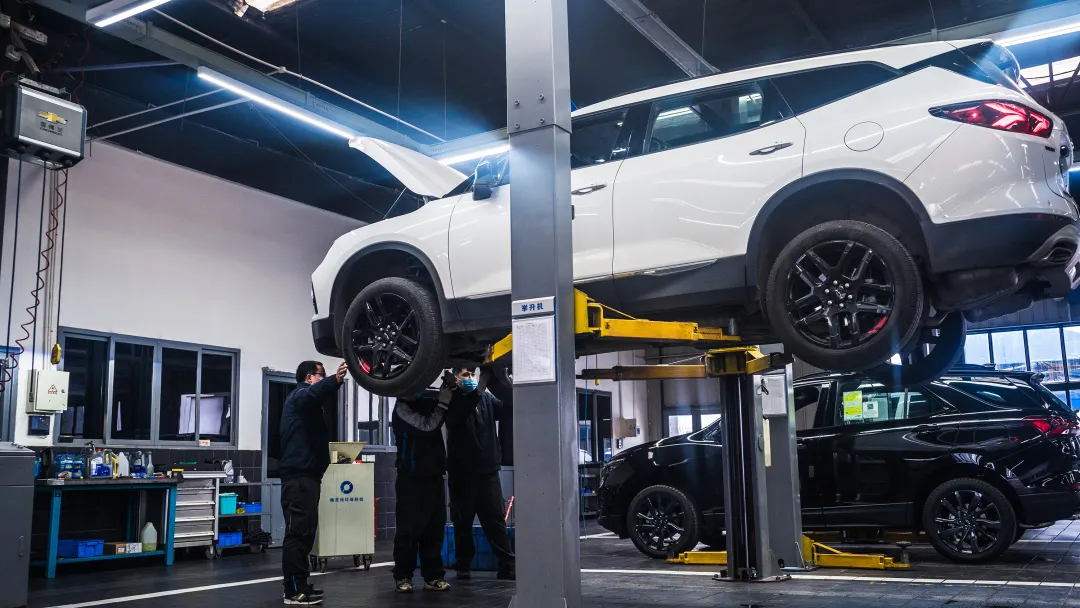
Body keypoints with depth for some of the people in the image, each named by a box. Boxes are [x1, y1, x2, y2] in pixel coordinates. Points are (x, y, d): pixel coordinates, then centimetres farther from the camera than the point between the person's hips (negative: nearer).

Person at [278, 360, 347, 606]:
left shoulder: (308, 400, 27)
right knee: (297, 532, -11)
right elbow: (315, 392, -30)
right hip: (298, 475, -11)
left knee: (305, 532, 12)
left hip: (306, 475, 11)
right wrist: (335, 379, -48)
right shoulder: (300, 394, -8)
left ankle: (299, 586, 17)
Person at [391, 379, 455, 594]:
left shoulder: (426, 401, 10)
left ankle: (433, 576, 11)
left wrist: (450, 391, -8)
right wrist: (445, 396, -21)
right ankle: (403, 576, 10)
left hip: (434, 475, 6)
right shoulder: (402, 408, -10)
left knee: (435, 528, 6)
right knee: (410, 530, -2)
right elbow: (428, 427, -22)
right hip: (412, 478, -6)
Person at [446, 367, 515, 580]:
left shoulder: (487, 399, 11)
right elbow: (458, 413, -22)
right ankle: (463, 565, 17)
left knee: (496, 520, 4)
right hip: (462, 471, -3)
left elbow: (506, 409, -2)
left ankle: (507, 566, 5)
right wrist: (479, 390, -35)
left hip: (488, 469, 3)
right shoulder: (453, 400, -1)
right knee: (463, 522, 5)